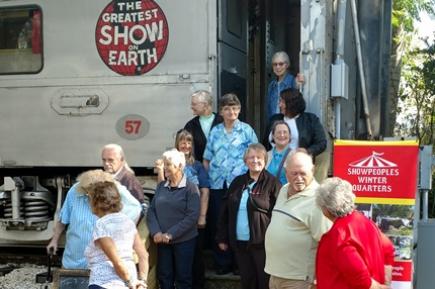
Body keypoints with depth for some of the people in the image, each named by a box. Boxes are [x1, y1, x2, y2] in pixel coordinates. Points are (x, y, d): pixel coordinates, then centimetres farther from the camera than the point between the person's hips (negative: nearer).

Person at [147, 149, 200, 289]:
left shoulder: (190, 188, -7)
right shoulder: (161, 186, 8)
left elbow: (192, 216, -14)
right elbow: (151, 210, 6)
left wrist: (171, 234, -18)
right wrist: (156, 232, -11)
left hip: (184, 240, -4)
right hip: (162, 240, 4)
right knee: (164, 277, 9)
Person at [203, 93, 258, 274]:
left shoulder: (247, 130, 4)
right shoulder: (215, 132, 12)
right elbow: (207, 159, 14)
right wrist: (206, 177, 4)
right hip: (217, 184, 3)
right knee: (217, 222, 3)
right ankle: (222, 262, 15)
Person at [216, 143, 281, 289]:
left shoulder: (272, 183, -6)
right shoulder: (237, 182, 10)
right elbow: (225, 211, 12)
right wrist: (222, 237, 10)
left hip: (262, 243, -5)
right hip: (239, 242, 5)